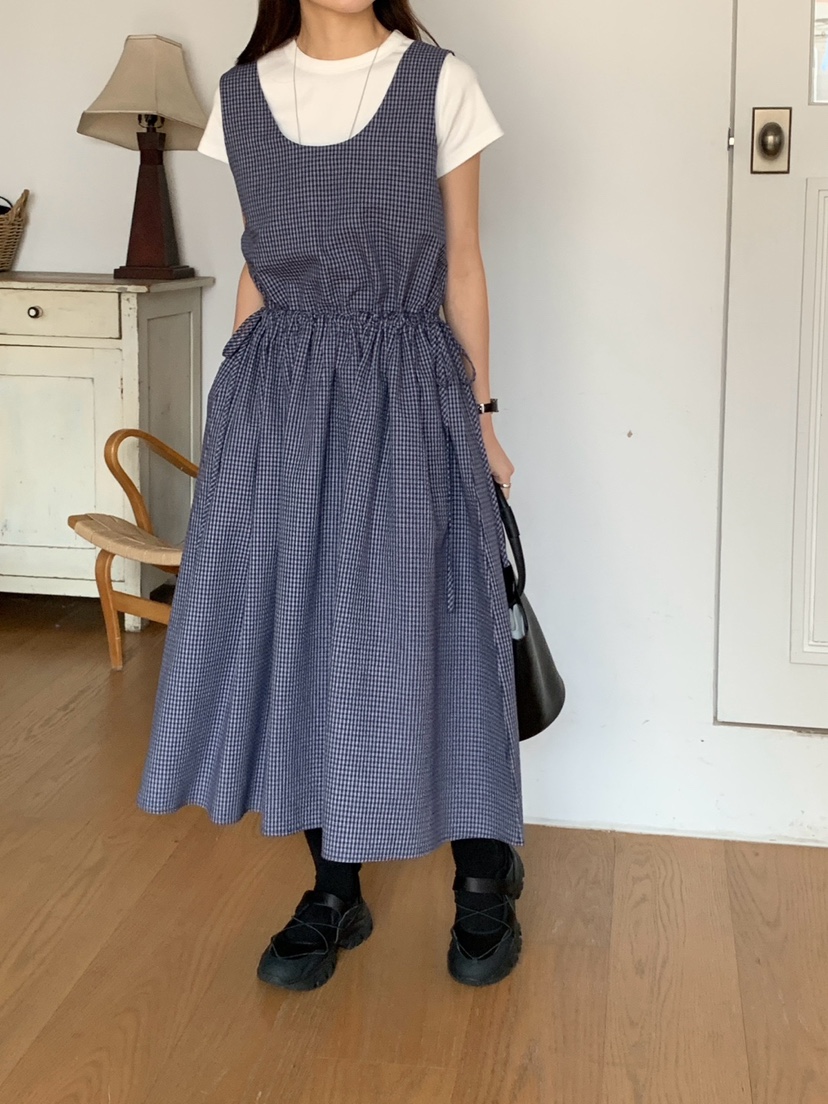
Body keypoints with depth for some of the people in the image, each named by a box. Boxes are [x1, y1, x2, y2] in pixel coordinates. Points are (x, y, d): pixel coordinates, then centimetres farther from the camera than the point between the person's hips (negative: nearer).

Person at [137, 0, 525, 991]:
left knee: (418, 629, 0)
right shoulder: (242, 95, 9)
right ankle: (335, 892, 19)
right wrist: (240, 408, 13)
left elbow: (462, 262, 3)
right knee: (292, 630, 4)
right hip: (280, 393, 3)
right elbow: (256, 270, 13)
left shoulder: (440, 83, 1)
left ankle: (484, 879, 20)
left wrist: (479, 414, 3)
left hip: (405, 394, -3)